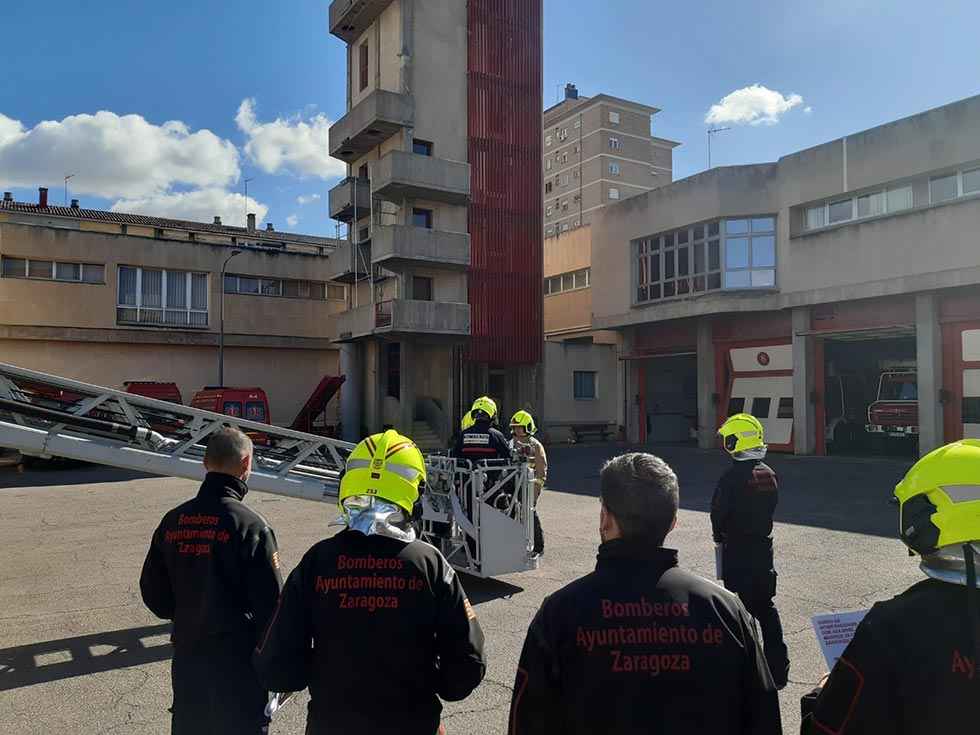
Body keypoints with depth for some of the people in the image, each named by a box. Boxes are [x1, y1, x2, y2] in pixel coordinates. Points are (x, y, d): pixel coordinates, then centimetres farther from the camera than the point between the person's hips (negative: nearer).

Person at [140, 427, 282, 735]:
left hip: (186, 655, 5)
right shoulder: (250, 525, -19)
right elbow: (270, 602, -17)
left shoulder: (173, 520, -2)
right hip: (238, 660, -5)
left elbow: (152, 592, 7)